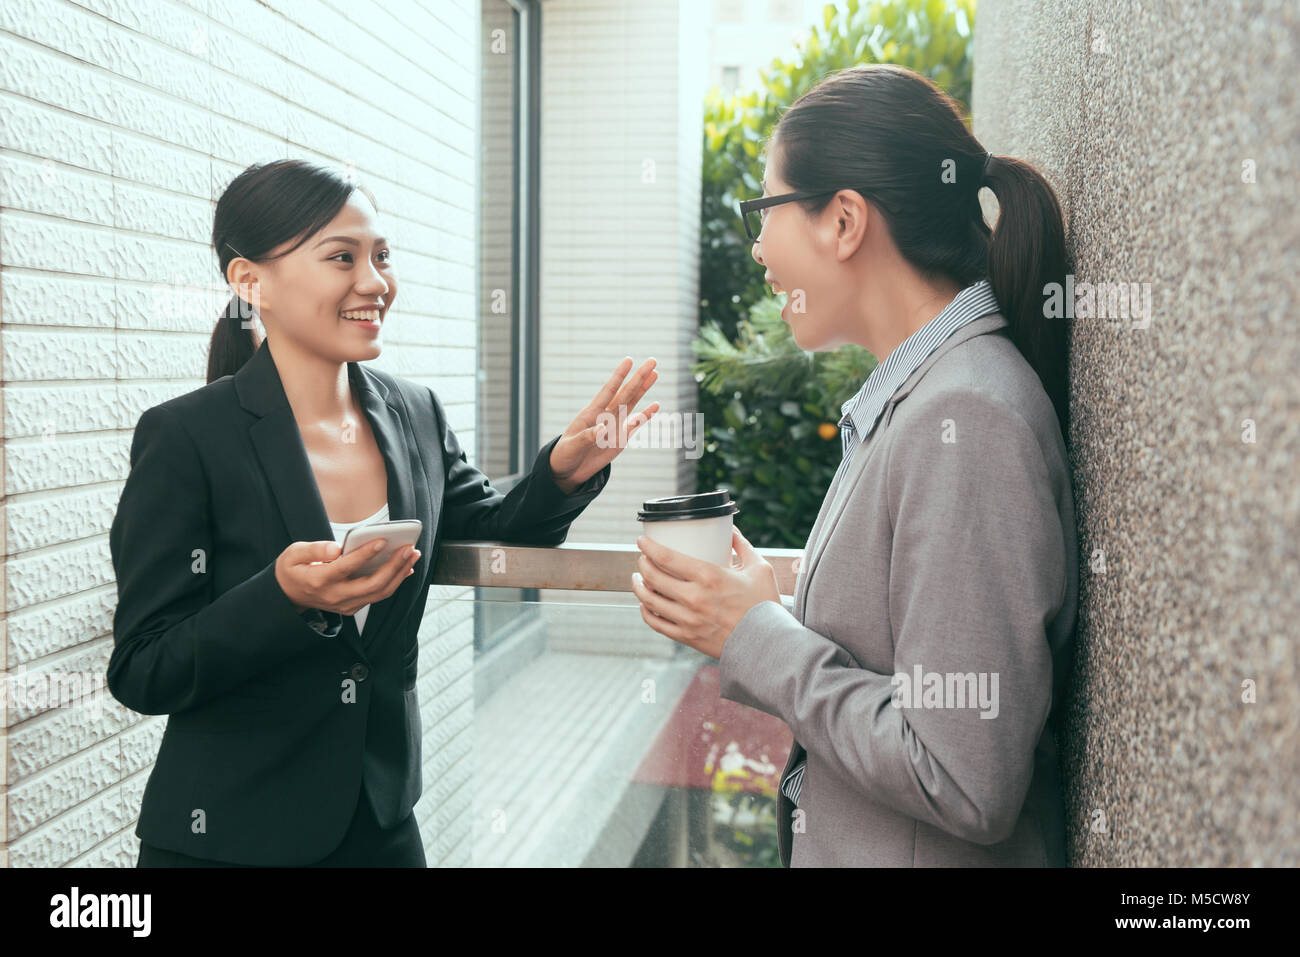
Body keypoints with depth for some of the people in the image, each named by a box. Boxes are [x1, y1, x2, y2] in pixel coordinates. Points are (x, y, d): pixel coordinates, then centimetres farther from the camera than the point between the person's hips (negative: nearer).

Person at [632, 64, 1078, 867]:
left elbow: (965, 784, -27)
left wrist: (758, 637, -18)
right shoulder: (911, 395, 5)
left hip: (922, 854, -8)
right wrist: (765, 613, -3)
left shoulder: (965, 418, -24)